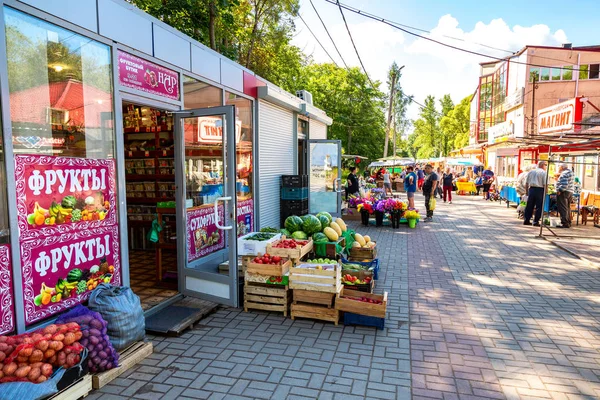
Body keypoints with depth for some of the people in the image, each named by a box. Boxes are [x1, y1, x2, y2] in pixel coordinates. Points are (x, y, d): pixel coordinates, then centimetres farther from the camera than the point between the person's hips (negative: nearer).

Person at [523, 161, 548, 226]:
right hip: (540, 190, -5)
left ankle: (526, 220, 12)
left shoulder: (531, 171, 14)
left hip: (531, 189, 5)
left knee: (529, 206, 10)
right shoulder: (544, 172, -3)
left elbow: (526, 183, 14)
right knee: (539, 207, 2)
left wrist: (527, 191, 19)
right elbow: (545, 184, -10)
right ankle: (536, 221, 1)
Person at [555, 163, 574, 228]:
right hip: (570, 192, 11)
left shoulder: (564, 173, -14)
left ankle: (564, 223, -13)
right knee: (567, 208, 15)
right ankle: (568, 222, 20)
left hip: (564, 192, -11)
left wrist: (559, 190, -19)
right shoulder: (571, 172, 20)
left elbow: (564, 184, -23)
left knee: (563, 208, -10)